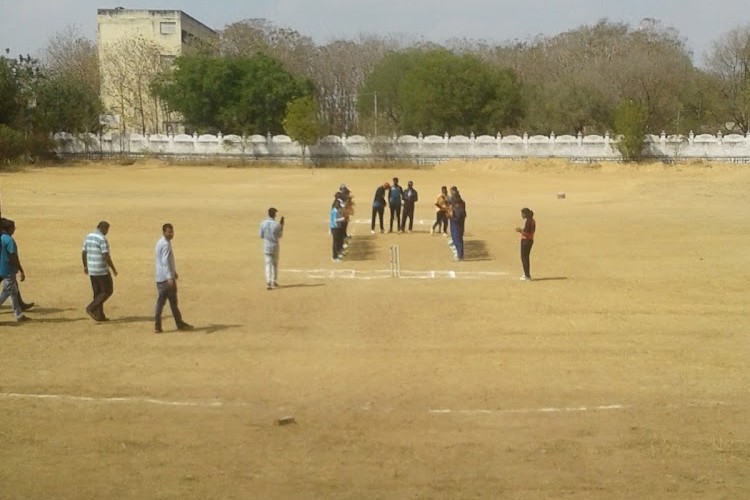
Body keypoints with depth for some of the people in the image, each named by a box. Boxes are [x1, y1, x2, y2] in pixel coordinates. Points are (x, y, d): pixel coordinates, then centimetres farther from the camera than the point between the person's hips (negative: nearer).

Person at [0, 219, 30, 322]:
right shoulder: (9, 240, -19)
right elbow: (14, 257, -20)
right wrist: (21, 271, -16)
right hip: (9, 271, -9)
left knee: (14, 292, 13)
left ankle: (19, 315, 17)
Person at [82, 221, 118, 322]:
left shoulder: (88, 236, 8)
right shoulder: (102, 238, -18)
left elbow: (83, 253, 14)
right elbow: (106, 256, -21)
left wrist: (85, 266, 25)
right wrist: (113, 269, -11)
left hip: (92, 270, 8)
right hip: (102, 270, -8)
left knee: (98, 292, 13)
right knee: (108, 291, 3)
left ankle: (99, 315, 13)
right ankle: (91, 308, -7)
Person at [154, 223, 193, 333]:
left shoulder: (161, 242, 16)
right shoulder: (166, 244, -15)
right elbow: (165, 262, -25)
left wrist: (174, 271, 37)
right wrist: (170, 277, -32)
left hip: (160, 278, 9)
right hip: (167, 278, -9)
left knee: (160, 301, 5)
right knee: (173, 302, 0)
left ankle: (157, 326, 2)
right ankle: (180, 325, 9)